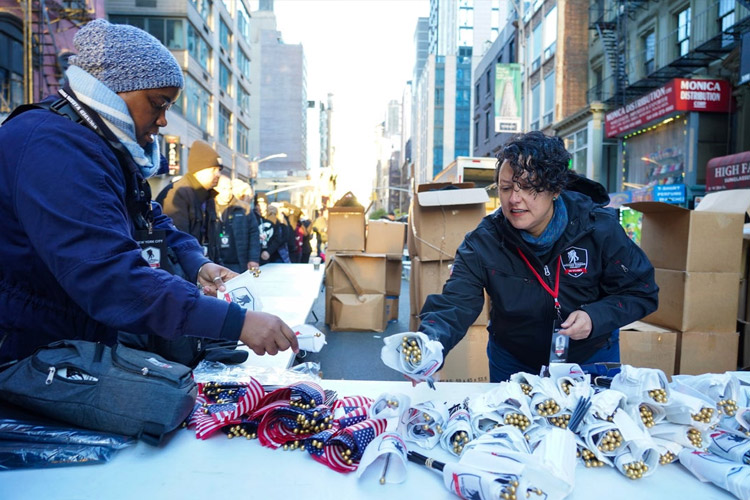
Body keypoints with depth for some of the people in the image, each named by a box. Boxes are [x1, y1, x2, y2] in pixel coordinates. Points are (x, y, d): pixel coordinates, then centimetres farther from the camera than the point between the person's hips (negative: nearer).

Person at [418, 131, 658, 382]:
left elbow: (641, 293, -10)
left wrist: (596, 317, -30)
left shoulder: (601, 229, -20)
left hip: (591, 361, 1)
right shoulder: (483, 242, -22)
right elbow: (454, 305, -31)